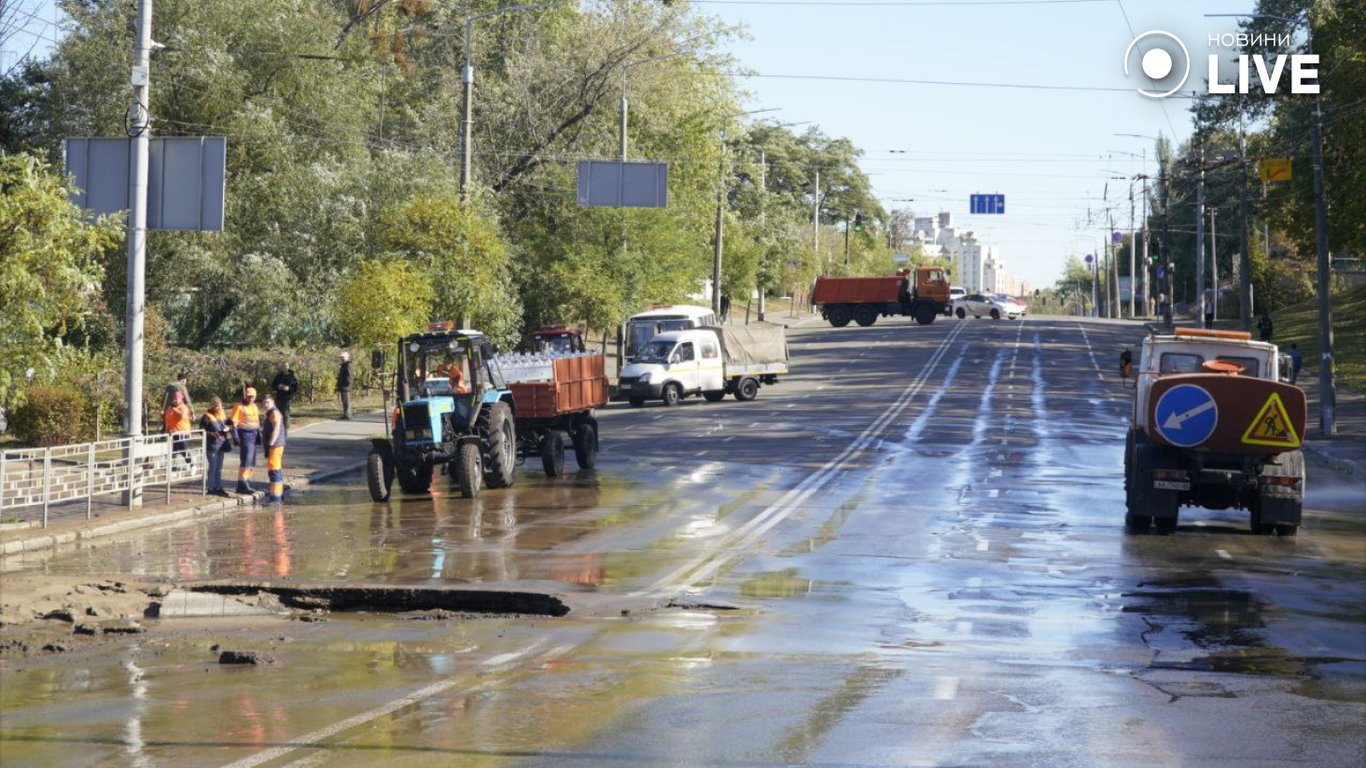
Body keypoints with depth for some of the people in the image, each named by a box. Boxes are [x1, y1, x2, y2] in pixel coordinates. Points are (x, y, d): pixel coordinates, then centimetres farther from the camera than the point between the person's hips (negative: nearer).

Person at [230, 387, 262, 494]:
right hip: (245, 434, -8)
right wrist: (235, 436, -18)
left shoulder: (254, 407, 18)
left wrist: (259, 434, 23)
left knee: (252, 461, 10)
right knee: (246, 460, -14)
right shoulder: (239, 407, -6)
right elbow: (233, 422, -11)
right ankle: (242, 485, -13)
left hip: (254, 434, 8)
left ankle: (247, 483, 18)